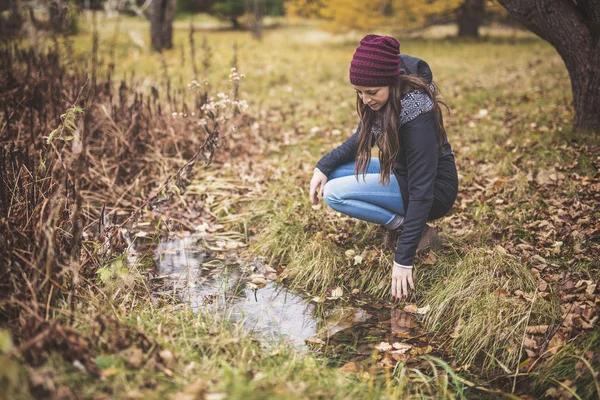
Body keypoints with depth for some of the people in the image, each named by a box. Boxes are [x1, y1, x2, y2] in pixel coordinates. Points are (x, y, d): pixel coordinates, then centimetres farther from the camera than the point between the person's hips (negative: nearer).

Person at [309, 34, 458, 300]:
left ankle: (419, 231, -10)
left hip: (435, 189, -8)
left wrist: (403, 260, -34)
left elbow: (421, 191, -33)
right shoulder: (379, 101, -9)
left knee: (335, 193, -18)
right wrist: (324, 166, -6)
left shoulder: (417, 115, -32)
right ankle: (402, 223, 1)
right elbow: (361, 139, 10)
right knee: (332, 173, -3)